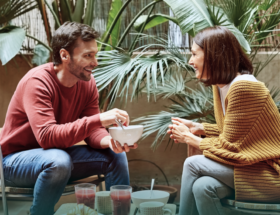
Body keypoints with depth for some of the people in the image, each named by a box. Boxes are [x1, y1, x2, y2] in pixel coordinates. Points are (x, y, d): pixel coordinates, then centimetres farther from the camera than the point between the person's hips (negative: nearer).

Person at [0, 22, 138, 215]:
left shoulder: (88, 82, -4)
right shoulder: (37, 81, -25)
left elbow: (92, 131, -5)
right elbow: (47, 136, -37)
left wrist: (109, 140, -29)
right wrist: (99, 119, -42)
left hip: (59, 156, 7)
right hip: (16, 160, -7)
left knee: (116, 155, -7)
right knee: (59, 161, -37)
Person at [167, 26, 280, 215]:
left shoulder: (242, 87, -21)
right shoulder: (221, 85, 7)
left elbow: (229, 148, -18)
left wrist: (189, 138, -6)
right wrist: (199, 128, 3)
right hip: (253, 167, 8)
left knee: (193, 164, -15)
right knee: (203, 187, -17)